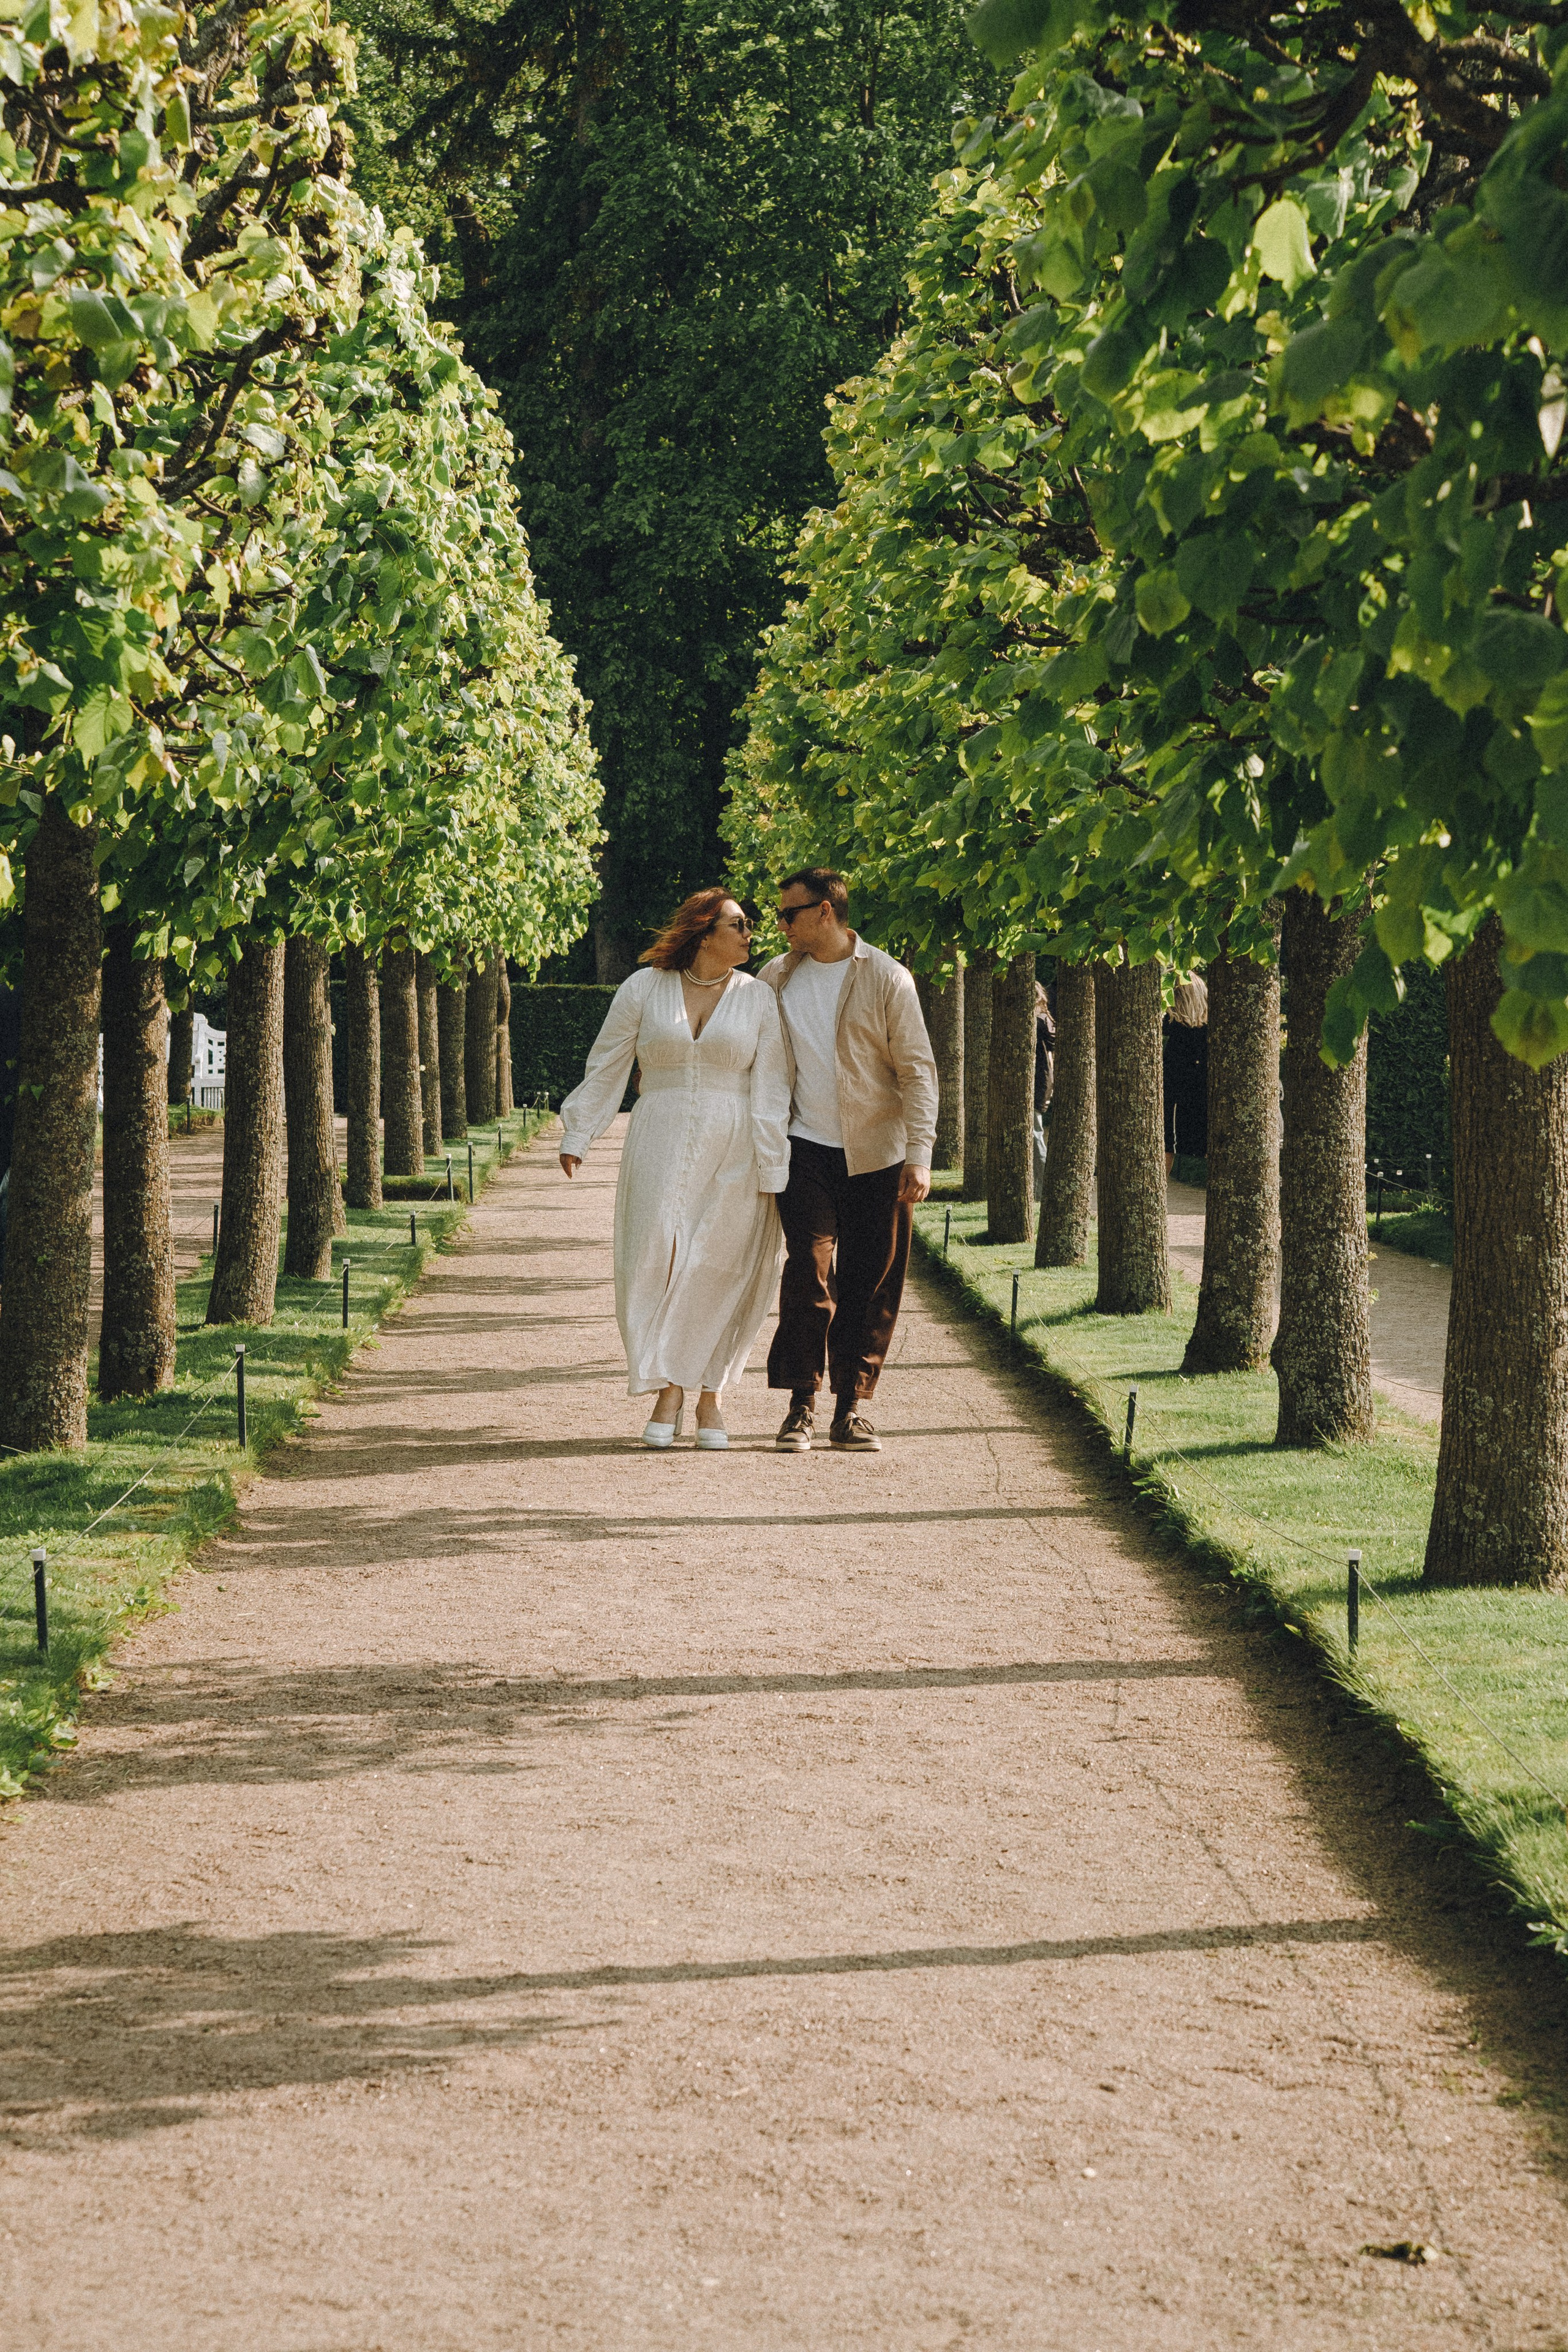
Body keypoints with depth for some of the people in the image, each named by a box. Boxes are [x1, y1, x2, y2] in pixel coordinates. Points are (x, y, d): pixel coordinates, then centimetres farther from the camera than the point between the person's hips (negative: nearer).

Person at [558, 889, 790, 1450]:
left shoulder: (758, 999, 5)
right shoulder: (644, 989, 5)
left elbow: (769, 1089, 1)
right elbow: (606, 1067, 10)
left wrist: (771, 1172, -5)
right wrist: (576, 1136, 6)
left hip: (732, 1151, 0)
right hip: (660, 1146, 0)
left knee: (719, 1270, 0)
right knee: (657, 1262, -9)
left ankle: (710, 1395, 11)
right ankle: (668, 1393, -6)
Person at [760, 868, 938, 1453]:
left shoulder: (886, 978, -2)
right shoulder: (777, 978, 8)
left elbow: (917, 1069, -3)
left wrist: (919, 1154, -10)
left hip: (878, 1156, -1)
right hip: (807, 1148, 1)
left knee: (870, 1289, 2)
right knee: (808, 1274, -11)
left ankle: (851, 1409, 9)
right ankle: (801, 1405, -5)